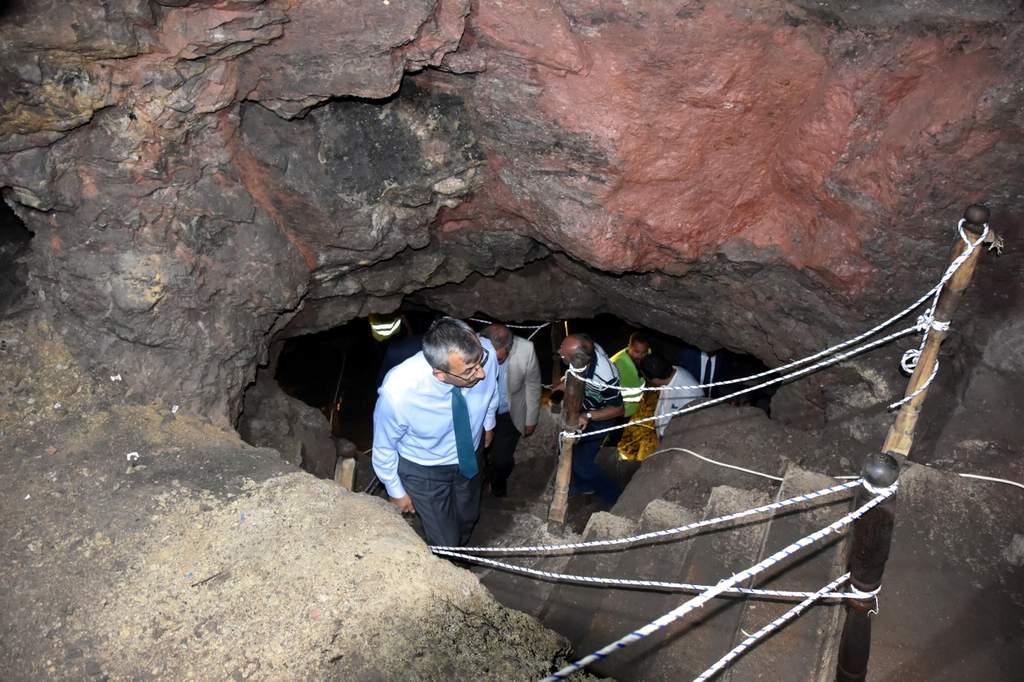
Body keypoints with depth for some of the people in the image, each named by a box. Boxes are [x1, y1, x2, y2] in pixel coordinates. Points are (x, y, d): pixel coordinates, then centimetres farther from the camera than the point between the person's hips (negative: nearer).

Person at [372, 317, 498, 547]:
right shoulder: (397, 392, -41)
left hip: (469, 456, 4)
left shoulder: (484, 351, -33)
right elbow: (384, 448, -18)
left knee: (467, 520, 27)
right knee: (445, 543, 10)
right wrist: (396, 492, -3)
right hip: (424, 471, -4)